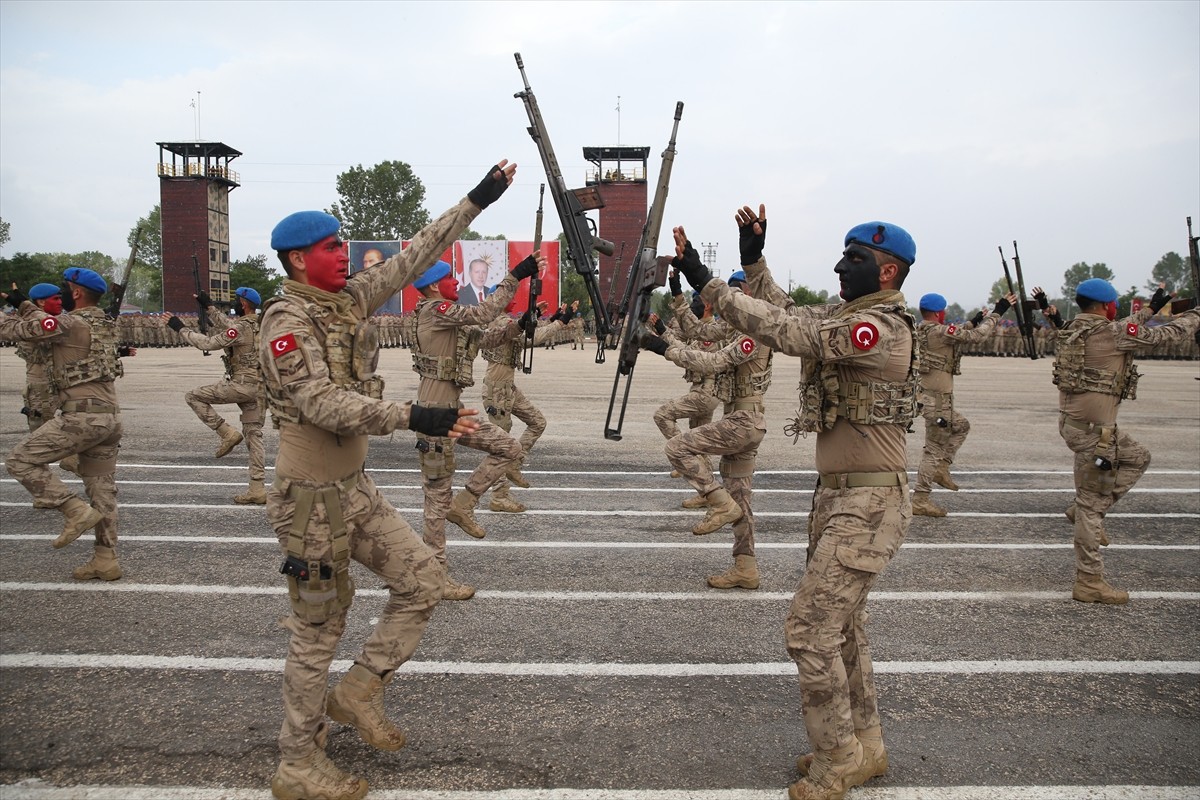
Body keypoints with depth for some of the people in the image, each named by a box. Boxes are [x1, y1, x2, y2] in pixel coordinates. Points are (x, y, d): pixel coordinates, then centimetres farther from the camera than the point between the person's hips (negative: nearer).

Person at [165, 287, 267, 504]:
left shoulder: (242, 327, -13)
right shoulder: (260, 325, 13)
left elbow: (207, 343, -14)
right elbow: (227, 327, 29)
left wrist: (180, 328, -4)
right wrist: (209, 307, 32)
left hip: (241, 384, -8)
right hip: (259, 387, 8)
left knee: (193, 396, 6)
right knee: (254, 435, 9)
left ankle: (227, 433, -1)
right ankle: (257, 490, 7)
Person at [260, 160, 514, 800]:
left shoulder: (350, 299, 6)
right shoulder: (287, 322, -17)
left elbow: (415, 256, 8)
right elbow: (323, 404, -29)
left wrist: (477, 201, 7)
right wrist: (414, 418, -37)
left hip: (357, 488, 8)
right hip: (312, 499, -8)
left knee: (423, 580, 9)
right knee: (317, 632, 4)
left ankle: (357, 691, 23)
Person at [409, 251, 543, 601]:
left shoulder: (447, 315, 16)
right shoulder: (435, 310, -13)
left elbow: (483, 337, 14)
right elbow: (483, 312, -23)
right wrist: (516, 276, -21)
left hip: (452, 410, 9)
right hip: (435, 412, -9)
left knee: (509, 449, 8)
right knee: (438, 493, -2)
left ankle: (462, 506, 12)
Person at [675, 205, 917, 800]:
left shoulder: (882, 327, -19)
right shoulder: (849, 317, 11)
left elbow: (789, 333, -26)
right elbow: (791, 316, 16)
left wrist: (708, 285, -22)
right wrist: (753, 259, 6)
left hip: (867, 503, -10)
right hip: (838, 495, 10)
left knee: (810, 629, -6)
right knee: (842, 627, 18)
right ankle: (864, 748, 33)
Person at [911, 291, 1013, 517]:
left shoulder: (921, 331, 9)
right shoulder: (938, 332, -18)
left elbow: (957, 336, 23)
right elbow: (975, 337, -15)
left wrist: (974, 322, 20)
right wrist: (998, 312, -7)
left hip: (928, 395, 9)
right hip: (936, 399, -9)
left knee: (961, 426, 27)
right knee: (935, 448, -1)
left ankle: (941, 468, 20)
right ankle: (920, 499, 3)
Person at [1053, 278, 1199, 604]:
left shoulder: (1073, 330, 8)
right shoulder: (1110, 333, -16)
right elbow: (1165, 334, -5)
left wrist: (1150, 308, 35)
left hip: (1074, 420, 9)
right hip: (1091, 429, -9)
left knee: (1137, 457, 26)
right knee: (1092, 504, -1)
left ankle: (1083, 510, 19)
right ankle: (1089, 582, 8)